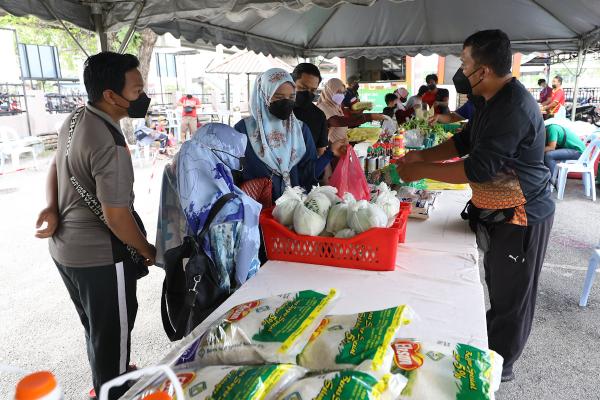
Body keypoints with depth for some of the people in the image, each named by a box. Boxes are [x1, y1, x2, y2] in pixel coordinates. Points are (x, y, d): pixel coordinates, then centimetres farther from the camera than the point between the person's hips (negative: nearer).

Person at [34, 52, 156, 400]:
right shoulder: (110, 145, -28)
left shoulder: (75, 120, 2)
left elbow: (56, 165, 15)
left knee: (96, 328, 28)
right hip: (100, 257, -10)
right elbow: (117, 217, -26)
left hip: (66, 248, 10)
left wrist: (52, 208, 1)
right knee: (114, 333, 11)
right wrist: (149, 251, -10)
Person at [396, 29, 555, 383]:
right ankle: (491, 346, 46)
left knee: (511, 295, 9)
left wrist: (422, 170, -22)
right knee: (496, 286, 24)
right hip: (497, 210, 9)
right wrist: (423, 155, 1)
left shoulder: (514, 108, -28)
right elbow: (466, 141, 13)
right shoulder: (489, 99, 4)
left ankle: (500, 366, 30)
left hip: (520, 217, -9)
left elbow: (478, 168, -30)